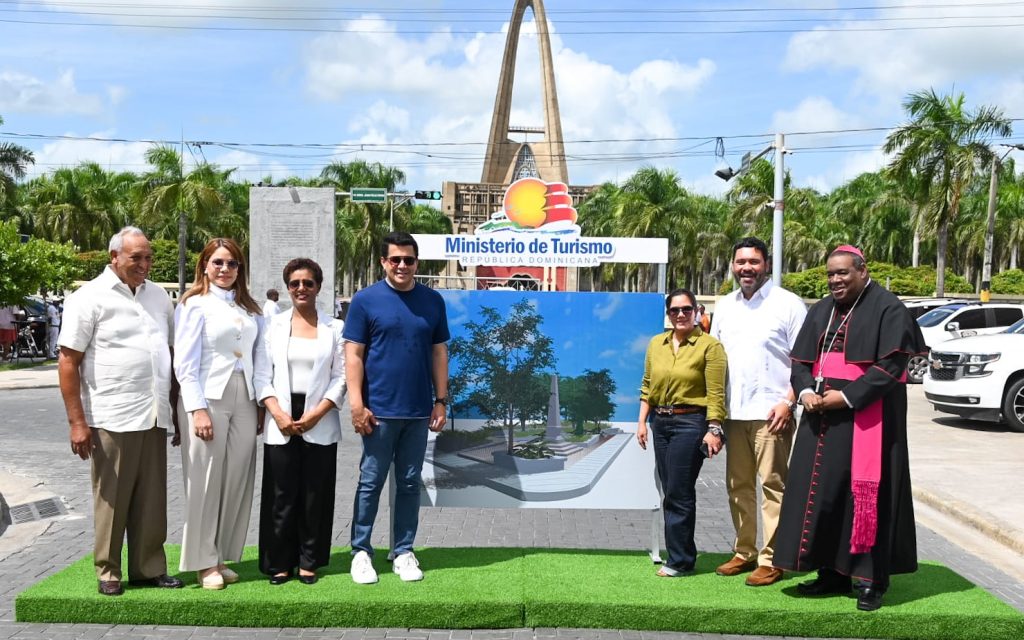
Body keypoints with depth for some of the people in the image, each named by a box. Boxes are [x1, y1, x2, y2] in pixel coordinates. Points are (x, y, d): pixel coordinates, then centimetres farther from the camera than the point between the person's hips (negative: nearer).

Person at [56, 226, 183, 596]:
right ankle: (108, 572, 17)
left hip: (154, 417, 5)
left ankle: (149, 568, 19)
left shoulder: (158, 296, 12)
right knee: (111, 498, 4)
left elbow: (174, 351, 19)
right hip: (111, 419, -5)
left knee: (152, 500, 8)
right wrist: (77, 422, -11)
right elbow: (68, 362, -7)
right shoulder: (90, 297, -4)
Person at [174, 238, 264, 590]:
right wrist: (198, 409, -14)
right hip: (208, 399, -5)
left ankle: (222, 557, 18)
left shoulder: (249, 308, 14)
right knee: (206, 484, 0)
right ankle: (204, 563, 11)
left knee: (237, 482, 6)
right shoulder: (194, 304, -2)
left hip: (244, 401, 5)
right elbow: (185, 364, -7)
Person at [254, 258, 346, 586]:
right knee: (281, 496, 2)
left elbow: (341, 377, 1)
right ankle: (279, 563, 13)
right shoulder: (274, 325, 7)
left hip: (320, 424, 0)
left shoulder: (334, 328, 5)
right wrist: (278, 413, -10)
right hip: (281, 424, 0)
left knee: (315, 494, 3)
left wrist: (315, 414, -10)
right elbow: (262, 375, 3)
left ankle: (309, 561, 16)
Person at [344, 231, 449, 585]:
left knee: (409, 484, 11)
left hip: (419, 411, 3)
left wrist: (441, 401, 5)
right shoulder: (365, 300, -2)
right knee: (371, 483, 5)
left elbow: (439, 352, 10)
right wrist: (357, 405, -10)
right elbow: (353, 354, -4)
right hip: (379, 410, -3)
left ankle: (403, 551, 21)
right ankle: (361, 551, 17)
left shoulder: (433, 301, 6)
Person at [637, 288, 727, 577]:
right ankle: (679, 554, 22)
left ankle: (679, 560, 9)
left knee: (679, 493, -3)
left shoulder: (709, 345, -7)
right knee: (670, 491, 10)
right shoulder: (656, 344, 11)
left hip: (690, 423, -6)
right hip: (660, 422, 6)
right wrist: (642, 422, 10)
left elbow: (715, 393, -10)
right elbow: (647, 386, 14)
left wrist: (714, 429, -15)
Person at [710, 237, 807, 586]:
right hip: (732, 412, 6)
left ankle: (772, 558, 5)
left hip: (770, 413, -6)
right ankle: (744, 552, 22)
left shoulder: (788, 304, -3)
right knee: (738, 486, 11)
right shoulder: (724, 306, 14)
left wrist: (788, 402, -14)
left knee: (772, 486, -2)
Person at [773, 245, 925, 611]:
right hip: (823, 418, 7)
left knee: (867, 495, -3)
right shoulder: (820, 311, 14)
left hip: (867, 418, -6)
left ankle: (871, 579, 6)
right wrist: (806, 392, -6)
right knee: (820, 492, 7)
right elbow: (801, 360, 14)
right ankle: (832, 573, 17)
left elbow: (892, 363, -14)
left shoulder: (887, 309, -6)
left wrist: (848, 397, -19)